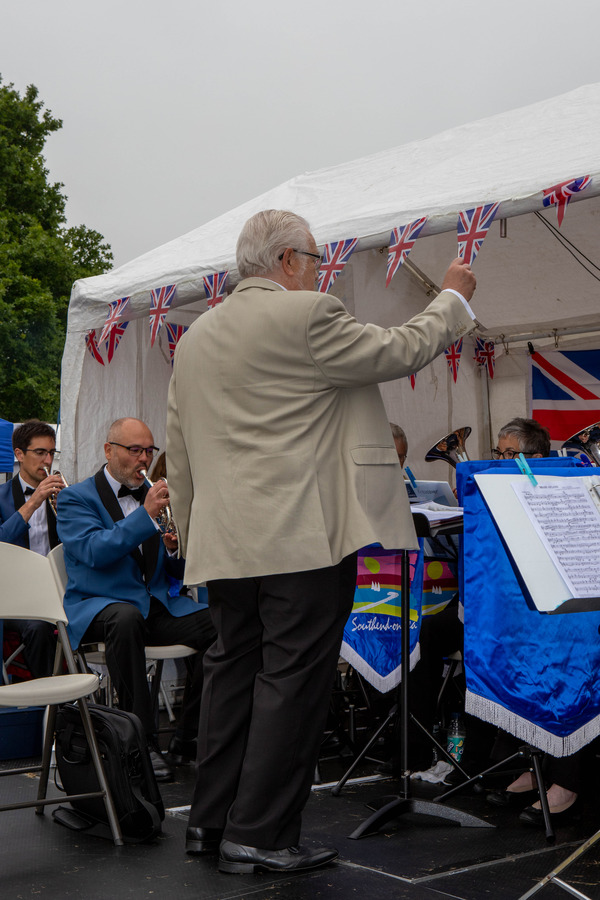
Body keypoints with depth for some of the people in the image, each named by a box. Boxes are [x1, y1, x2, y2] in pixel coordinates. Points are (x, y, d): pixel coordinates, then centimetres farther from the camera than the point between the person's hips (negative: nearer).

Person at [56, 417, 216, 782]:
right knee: (127, 618, -40)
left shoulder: (154, 495, 17)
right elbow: (93, 551, -19)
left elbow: (178, 573, 17)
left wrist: (174, 549, -6)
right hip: (99, 605, -5)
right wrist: (146, 514, -23)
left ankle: (189, 736, -8)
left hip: (157, 603, 5)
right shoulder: (76, 498, 2)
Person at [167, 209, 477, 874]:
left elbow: (179, 457, 17)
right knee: (293, 678, -1)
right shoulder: (307, 315, -9)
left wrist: (192, 537, 23)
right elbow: (400, 352, -2)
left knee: (232, 670, 14)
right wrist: (453, 297, 14)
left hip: (224, 544, 8)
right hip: (303, 538, -7)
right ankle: (258, 836, 4)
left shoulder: (193, 339, 14)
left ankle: (209, 821, 21)